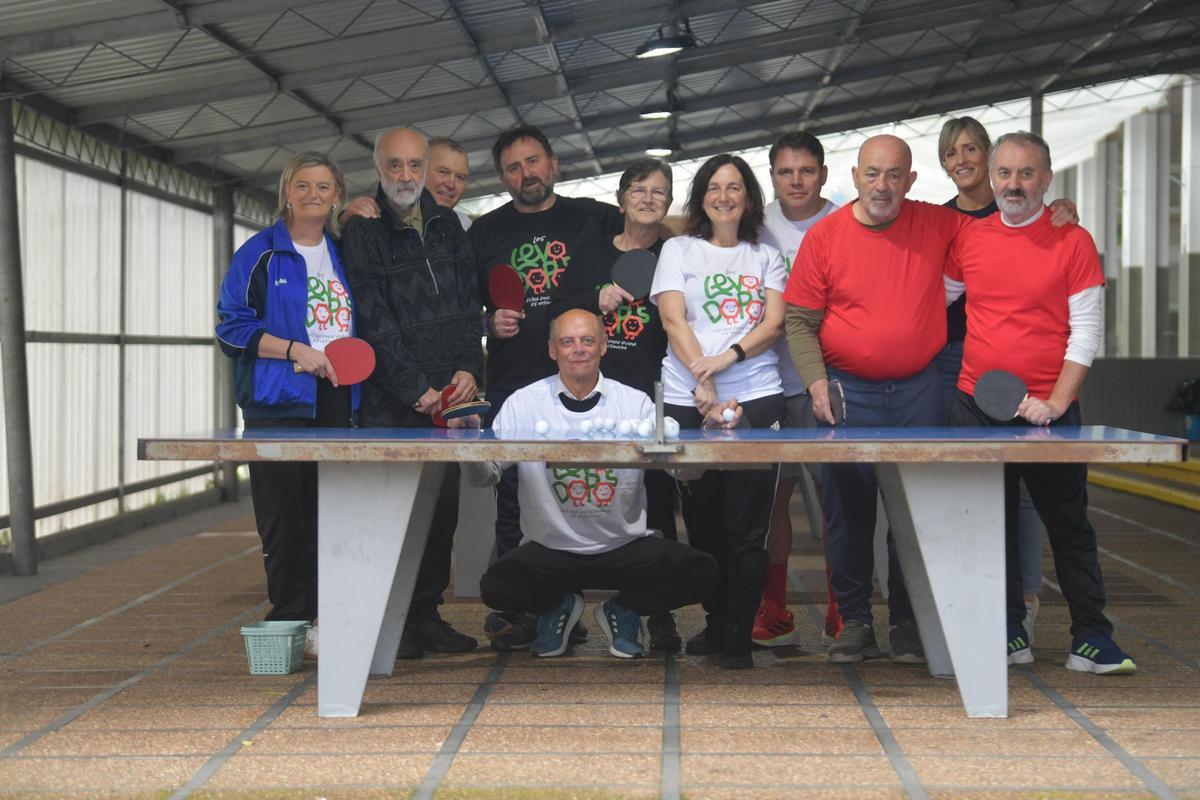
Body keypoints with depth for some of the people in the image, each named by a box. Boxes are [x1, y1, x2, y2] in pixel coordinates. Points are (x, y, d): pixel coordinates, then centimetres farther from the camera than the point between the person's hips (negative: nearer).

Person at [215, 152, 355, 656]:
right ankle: (290, 620, 1)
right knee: (283, 514, -5)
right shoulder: (260, 252, 1)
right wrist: (295, 350, -13)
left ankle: (324, 617, 9)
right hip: (278, 400, -4)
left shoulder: (343, 251, 15)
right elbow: (232, 325, -4)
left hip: (336, 398, 4)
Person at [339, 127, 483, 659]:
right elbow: (374, 321, -9)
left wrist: (469, 369, -2)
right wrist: (416, 389, -12)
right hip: (391, 401, -5)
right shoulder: (363, 231, -3)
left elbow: (468, 301, 13)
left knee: (443, 505, 5)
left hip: (447, 394, 5)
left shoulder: (446, 225, 14)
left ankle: (426, 614, 13)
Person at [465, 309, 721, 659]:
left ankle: (623, 611, 9)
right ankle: (558, 606, 9)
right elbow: (485, 474, -6)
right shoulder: (523, 404, -1)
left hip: (625, 547, 1)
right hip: (548, 549, 0)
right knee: (496, 586, -28)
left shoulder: (635, 403, 1)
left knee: (700, 572, -22)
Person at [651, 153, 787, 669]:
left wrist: (728, 357, -15)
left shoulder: (765, 257, 15)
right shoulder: (678, 250, 11)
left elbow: (774, 323, 3)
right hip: (689, 403, 0)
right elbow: (673, 319, -1)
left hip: (756, 399, 0)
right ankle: (716, 622, 20)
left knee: (747, 524, -6)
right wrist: (702, 382, -14)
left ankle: (739, 636, -4)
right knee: (703, 520, 5)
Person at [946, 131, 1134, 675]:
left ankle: (1091, 640, 8)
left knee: (1069, 526, 2)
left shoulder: (1073, 242, -3)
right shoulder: (968, 240, 5)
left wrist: (1055, 403, -14)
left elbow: (1087, 330, -6)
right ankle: (1011, 636, 17)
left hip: (1048, 412, -3)